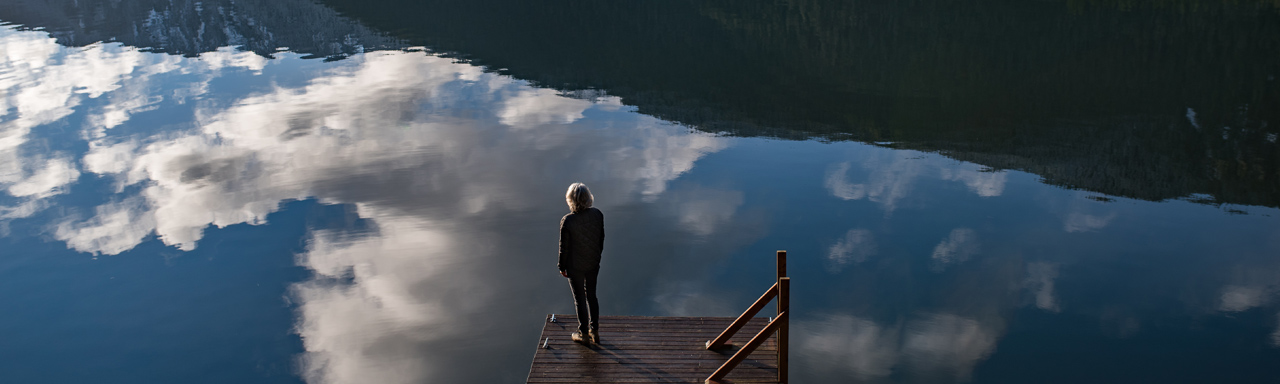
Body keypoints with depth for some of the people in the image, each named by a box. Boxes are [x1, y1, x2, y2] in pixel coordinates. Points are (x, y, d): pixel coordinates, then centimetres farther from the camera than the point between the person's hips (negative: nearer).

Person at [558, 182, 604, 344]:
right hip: (593, 264, 4)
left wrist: (562, 267, -1)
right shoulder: (597, 215, -13)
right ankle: (595, 331, 31)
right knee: (592, 296, 21)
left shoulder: (567, 221, -26)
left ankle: (583, 333, 26)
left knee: (580, 299, 12)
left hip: (575, 267, -4)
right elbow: (601, 238, 0)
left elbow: (564, 247, -16)